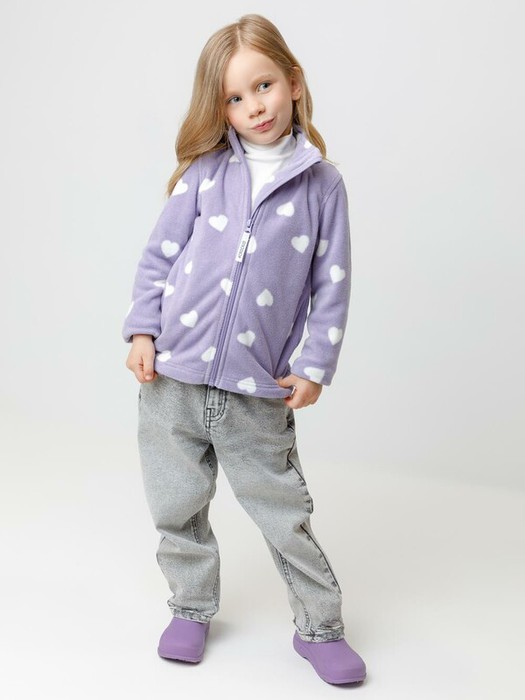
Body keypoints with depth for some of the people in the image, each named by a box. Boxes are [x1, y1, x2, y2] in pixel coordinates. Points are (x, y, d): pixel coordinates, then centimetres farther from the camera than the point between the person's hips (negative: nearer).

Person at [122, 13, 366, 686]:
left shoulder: (322, 183, 0)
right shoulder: (205, 172, 0)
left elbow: (331, 284, 2)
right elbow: (159, 256, 5)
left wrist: (315, 365, -2)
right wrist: (142, 330, -3)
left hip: (258, 391, -1)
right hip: (172, 377, 2)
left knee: (284, 511, 9)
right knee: (178, 506, 14)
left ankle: (319, 624, 27)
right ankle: (191, 607, 36)